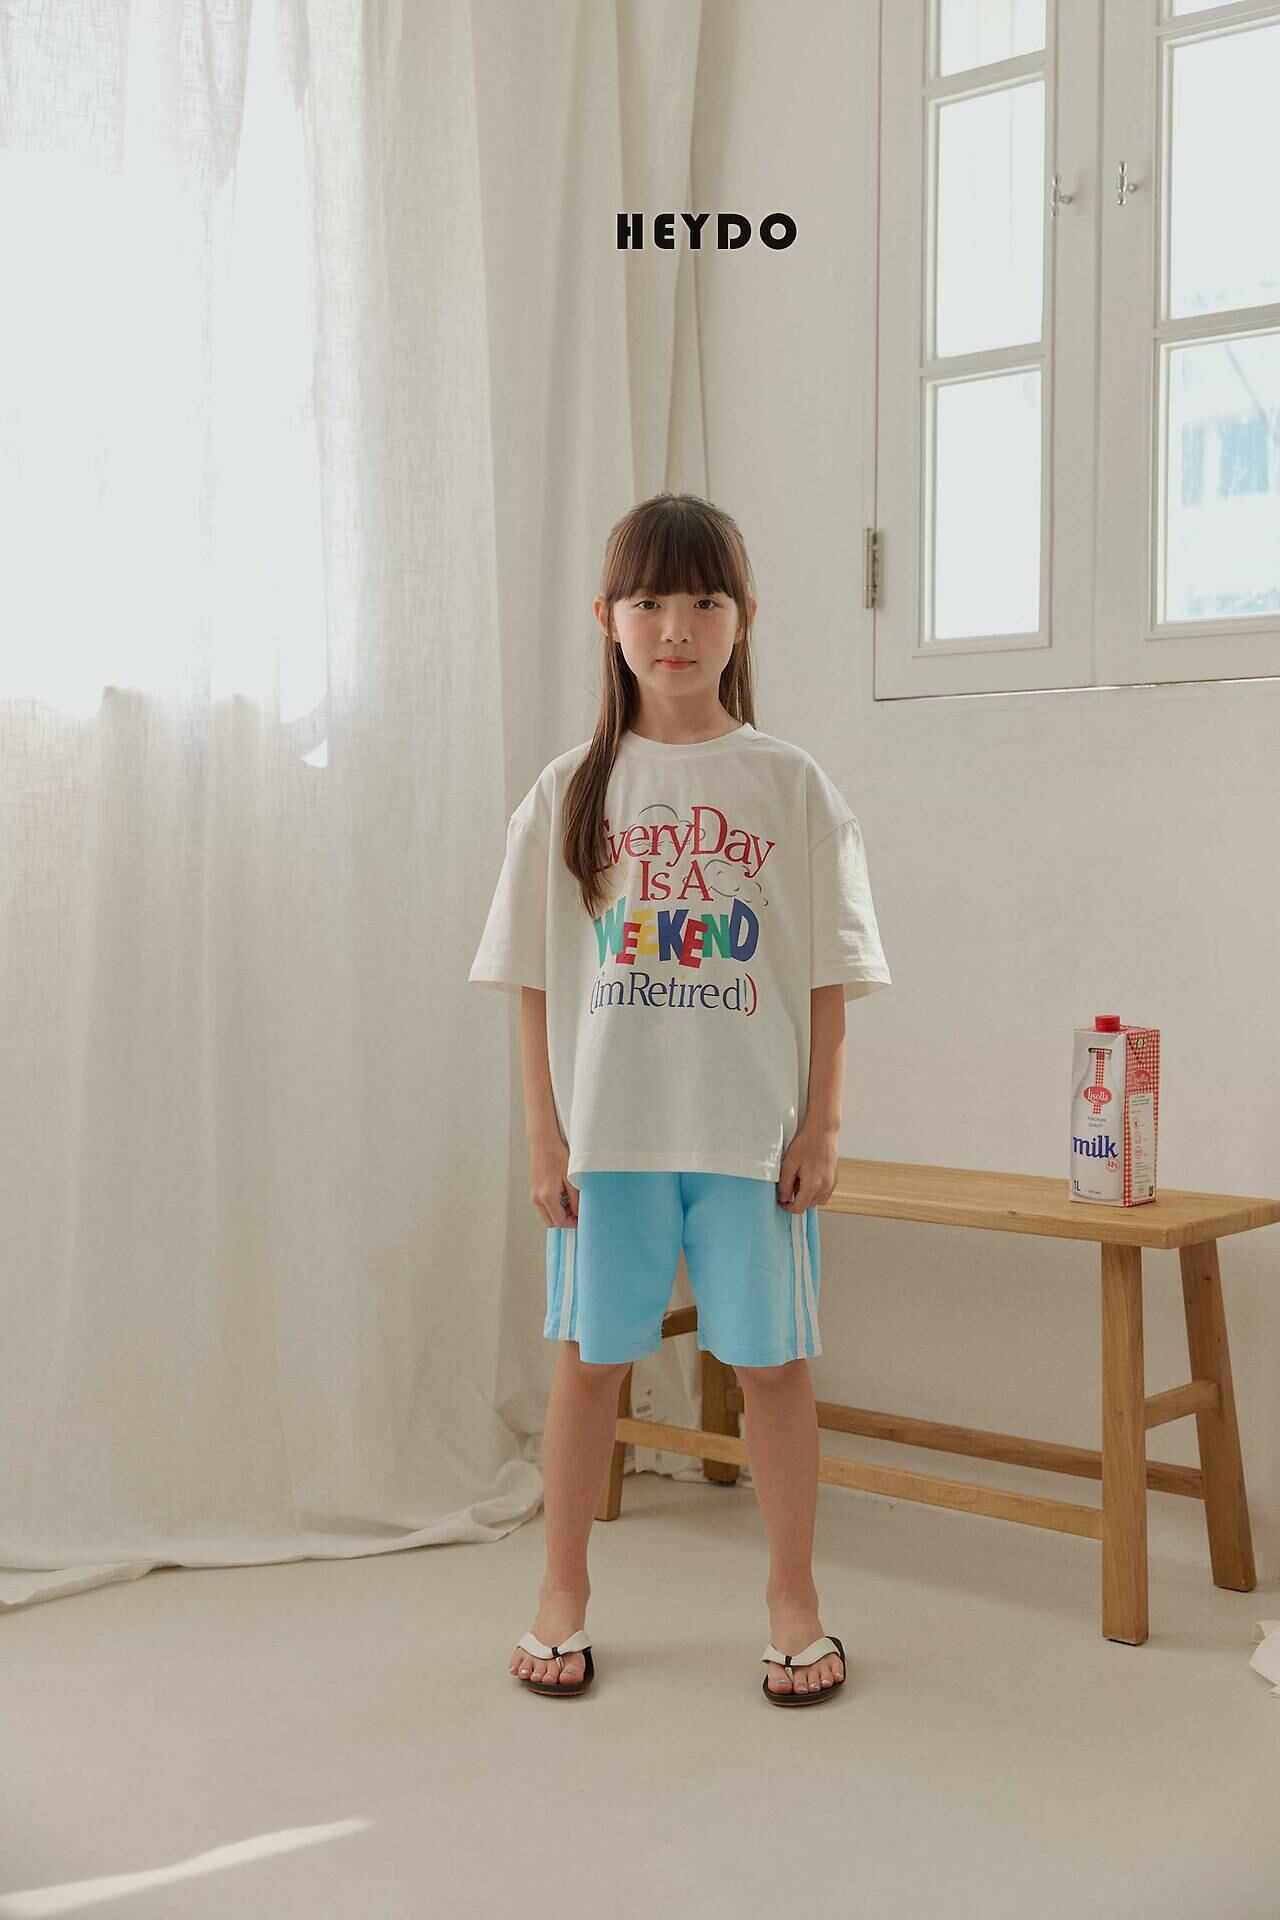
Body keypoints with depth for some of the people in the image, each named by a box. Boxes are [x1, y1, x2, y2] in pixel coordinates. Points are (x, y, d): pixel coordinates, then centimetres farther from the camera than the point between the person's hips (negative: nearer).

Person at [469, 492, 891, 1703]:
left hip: (755, 1130, 0)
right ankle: (562, 1594, 25)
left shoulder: (790, 786, 1)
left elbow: (827, 977, 1)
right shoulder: (570, 792, 3)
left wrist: (821, 1124, -3)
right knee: (588, 1358, 9)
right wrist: (543, 1134, -1)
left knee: (771, 1362, 7)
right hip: (606, 1128, 1)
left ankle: (792, 1596, 23)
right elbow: (536, 980, 3)